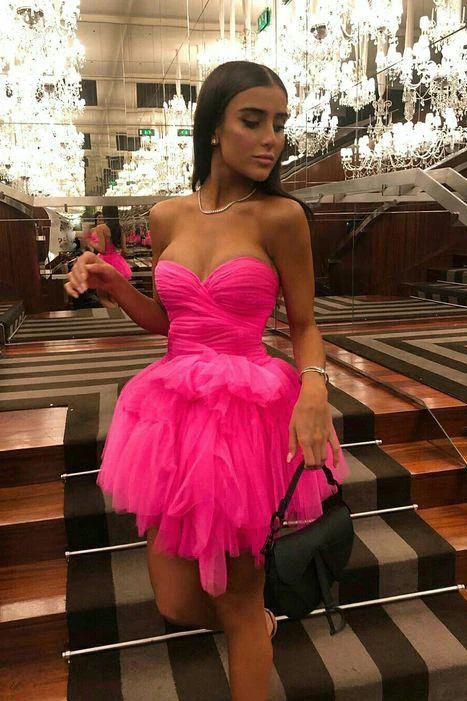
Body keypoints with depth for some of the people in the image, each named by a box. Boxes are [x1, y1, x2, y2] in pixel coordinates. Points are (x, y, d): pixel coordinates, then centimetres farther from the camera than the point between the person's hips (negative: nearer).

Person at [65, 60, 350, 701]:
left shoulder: (281, 216, -6)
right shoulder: (168, 217, 6)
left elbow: (304, 324, -1)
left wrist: (314, 387, -21)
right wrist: (110, 282, -1)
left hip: (249, 413, -4)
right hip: (176, 407, 4)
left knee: (237, 604, 9)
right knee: (177, 605, 13)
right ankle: (255, 620, 48)